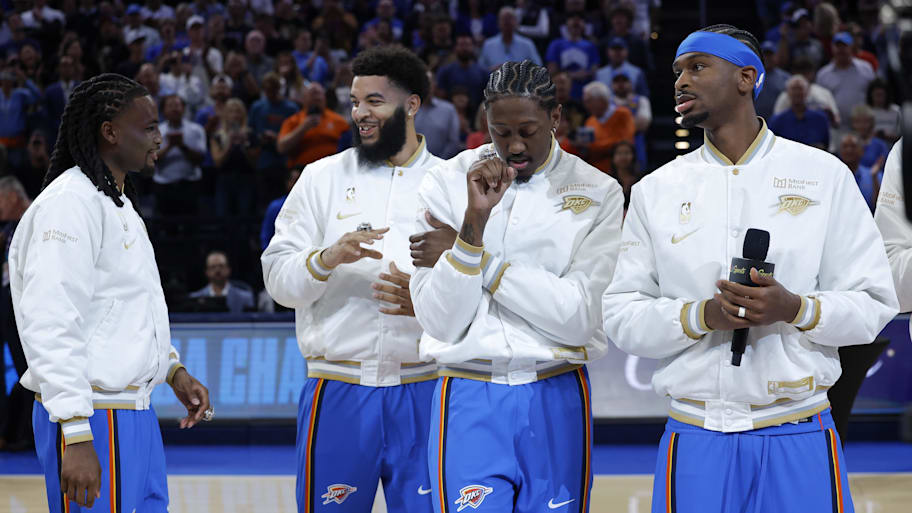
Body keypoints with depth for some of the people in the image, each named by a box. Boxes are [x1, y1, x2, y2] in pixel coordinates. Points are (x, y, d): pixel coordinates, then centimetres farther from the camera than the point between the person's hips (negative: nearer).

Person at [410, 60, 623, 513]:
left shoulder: (597, 193, 0)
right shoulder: (447, 182, 0)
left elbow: (580, 317, -10)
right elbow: (440, 322, -7)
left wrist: (480, 264, -10)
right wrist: (475, 220, -17)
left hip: (556, 405, 1)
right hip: (470, 404, -1)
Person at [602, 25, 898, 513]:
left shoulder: (824, 175, 3)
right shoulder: (655, 190, 8)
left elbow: (874, 304, 1)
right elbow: (620, 315, 3)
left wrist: (795, 309, -18)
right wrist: (701, 316, -15)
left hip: (799, 440, -1)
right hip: (695, 441, 1)